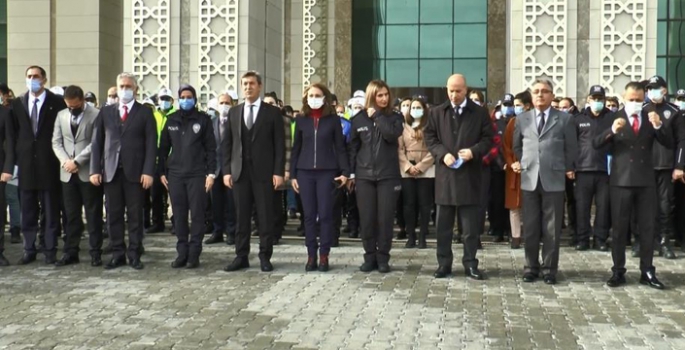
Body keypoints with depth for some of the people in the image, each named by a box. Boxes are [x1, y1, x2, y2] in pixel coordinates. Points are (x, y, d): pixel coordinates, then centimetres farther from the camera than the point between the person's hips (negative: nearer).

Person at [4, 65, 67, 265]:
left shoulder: (57, 103, -2)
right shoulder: (17, 104, 8)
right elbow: (11, 136, 6)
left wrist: (63, 160, -7)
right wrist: (9, 165, -1)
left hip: (49, 165, -3)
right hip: (26, 165, 3)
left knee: (51, 210, 4)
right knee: (28, 211, 8)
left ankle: (50, 250, 10)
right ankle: (29, 250, 16)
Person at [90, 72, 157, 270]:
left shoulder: (145, 113, 4)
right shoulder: (106, 112, 12)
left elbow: (151, 144, -1)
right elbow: (97, 142, 10)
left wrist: (148, 171, -10)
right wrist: (95, 169, 0)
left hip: (135, 172, -2)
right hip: (111, 171, 2)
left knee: (135, 215, 2)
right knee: (113, 215, 4)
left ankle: (134, 254, 9)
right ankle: (118, 254, 12)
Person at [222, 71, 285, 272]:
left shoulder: (272, 112, 2)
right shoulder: (234, 112, 12)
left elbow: (279, 144, -2)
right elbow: (227, 144, 11)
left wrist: (279, 172, -9)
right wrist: (227, 170, 2)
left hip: (264, 172, -3)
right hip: (239, 172, 3)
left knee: (265, 216, 1)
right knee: (241, 216, 6)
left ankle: (265, 257, 7)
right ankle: (241, 257, 11)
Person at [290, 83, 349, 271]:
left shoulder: (333, 119, 2)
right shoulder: (301, 120, 7)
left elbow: (340, 147, 3)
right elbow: (296, 148, 10)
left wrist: (345, 171, -6)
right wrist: (292, 174, 5)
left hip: (327, 172, -2)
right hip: (305, 172, 2)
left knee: (325, 214, -3)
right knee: (309, 215, 3)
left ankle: (324, 255, 4)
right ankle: (311, 255, 8)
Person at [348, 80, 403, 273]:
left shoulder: (395, 117, 4)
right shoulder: (359, 119, 6)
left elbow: (391, 135, -18)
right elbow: (353, 147, 11)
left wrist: (377, 116, -11)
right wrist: (351, 173, 8)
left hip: (388, 175, -1)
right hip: (364, 175, 1)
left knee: (385, 218, -1)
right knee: (367, 218, 1)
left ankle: (383, 257, 9)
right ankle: (370, 256, 12)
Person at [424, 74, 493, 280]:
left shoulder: (480, 113, 4)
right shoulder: (437, 112, 8)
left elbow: (488, 139, 3)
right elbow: (429, 137, 6)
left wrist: (474, 151, -15)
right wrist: (442, 154, -10)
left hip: (469, 175, -1)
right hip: (445, 174, 2)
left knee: (471, 225, 2)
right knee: (443, 224, 6)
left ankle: (470, 265, 11)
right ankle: (444, 264, 14)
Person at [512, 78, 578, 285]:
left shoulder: (564, 119, 4)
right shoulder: (522, 119, 11)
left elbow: (571, 148, 6)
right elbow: (517, 147, 20)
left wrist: (567, 169, 2)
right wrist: (520, 163, 9)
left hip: (554, 180, -2)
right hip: (529, 179, 2)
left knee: (552, 229, 2)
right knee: (530, 228, 5)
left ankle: (549, 269, 9)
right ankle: (531, 267, 14)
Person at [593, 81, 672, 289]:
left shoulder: (650, 118, 6)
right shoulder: (614, 118, -1)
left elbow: (669, 143, -2)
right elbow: (596, 144, -10)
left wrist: (658, 125, -19)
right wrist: (612, 130, -28)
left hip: (646, 180, 2)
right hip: (621, 180, -2)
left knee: (647, 228, 6)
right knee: (619, 228, 4)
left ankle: (647, 272, 14)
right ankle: (618, 272, 11)